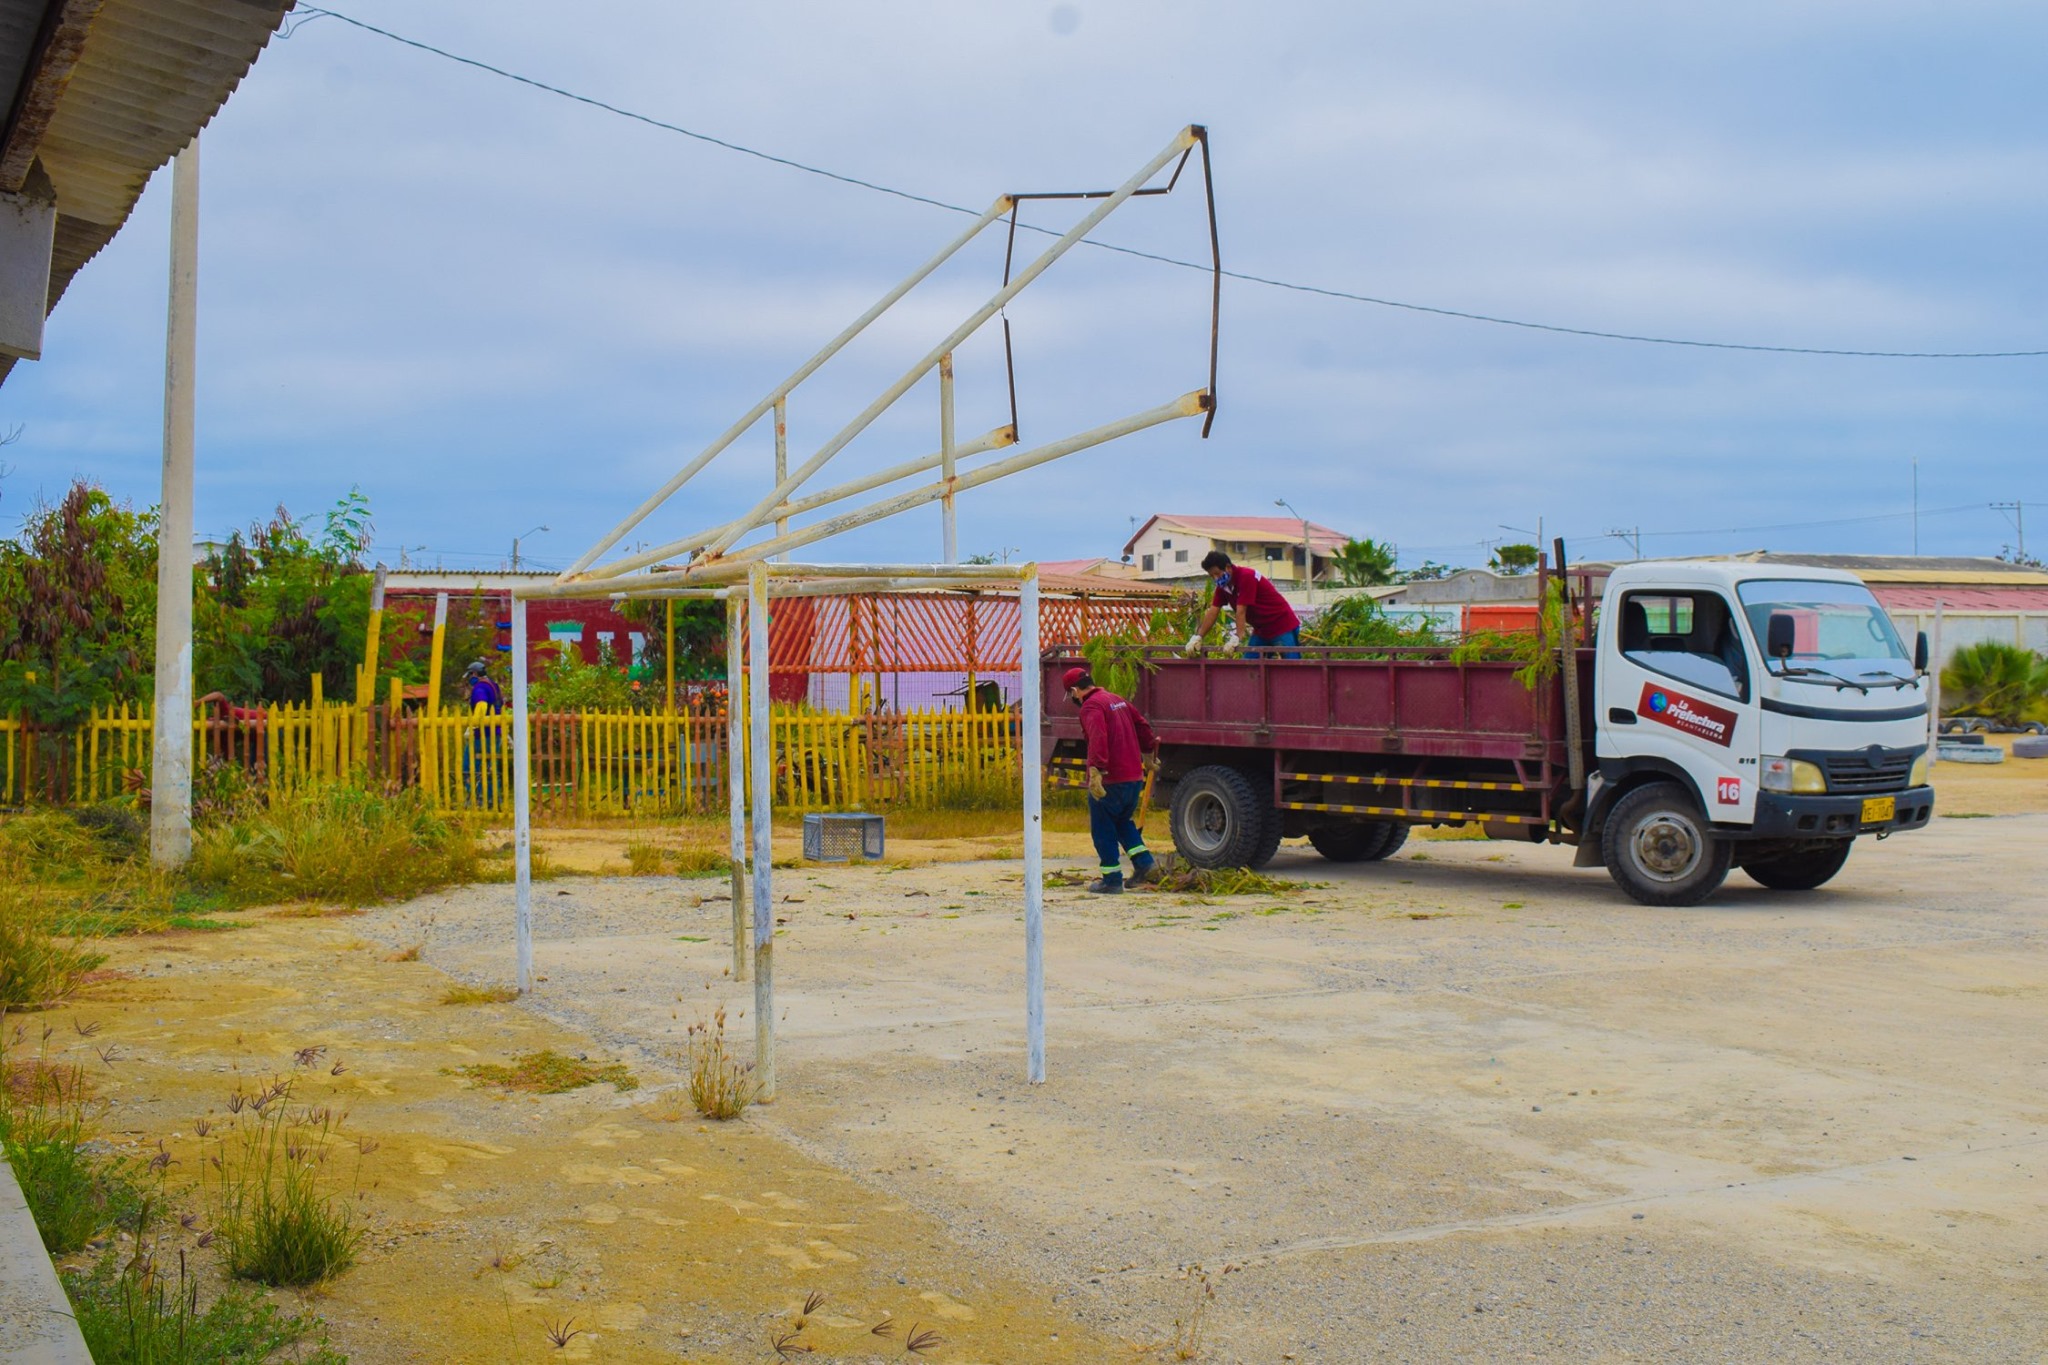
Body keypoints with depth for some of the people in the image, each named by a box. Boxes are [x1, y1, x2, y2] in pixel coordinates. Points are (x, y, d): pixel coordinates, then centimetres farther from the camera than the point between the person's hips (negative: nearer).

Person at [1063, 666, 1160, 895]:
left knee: (1102, 829, 3)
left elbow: (1098, 739, -29)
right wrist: (1148, 753, 38)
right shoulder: (1117, 700, 15)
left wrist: (1096, 770, -38)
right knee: (1123, 822, 24)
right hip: (1134, 776, 9)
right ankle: (1145, 862, 11)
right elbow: (1142, 726, 24)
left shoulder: (1092, 707, -13)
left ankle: (1112, 880, 5)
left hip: (1109, 779, -9)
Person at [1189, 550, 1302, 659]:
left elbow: (1241, 611, -28)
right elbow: (1213, 612, 0)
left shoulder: (1246, 577, -22)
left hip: (1284, 627, -8)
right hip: (1261, 630, 8)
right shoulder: (1223, 585, 1)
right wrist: (1198, 637, -7)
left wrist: (1237, 638, -33)